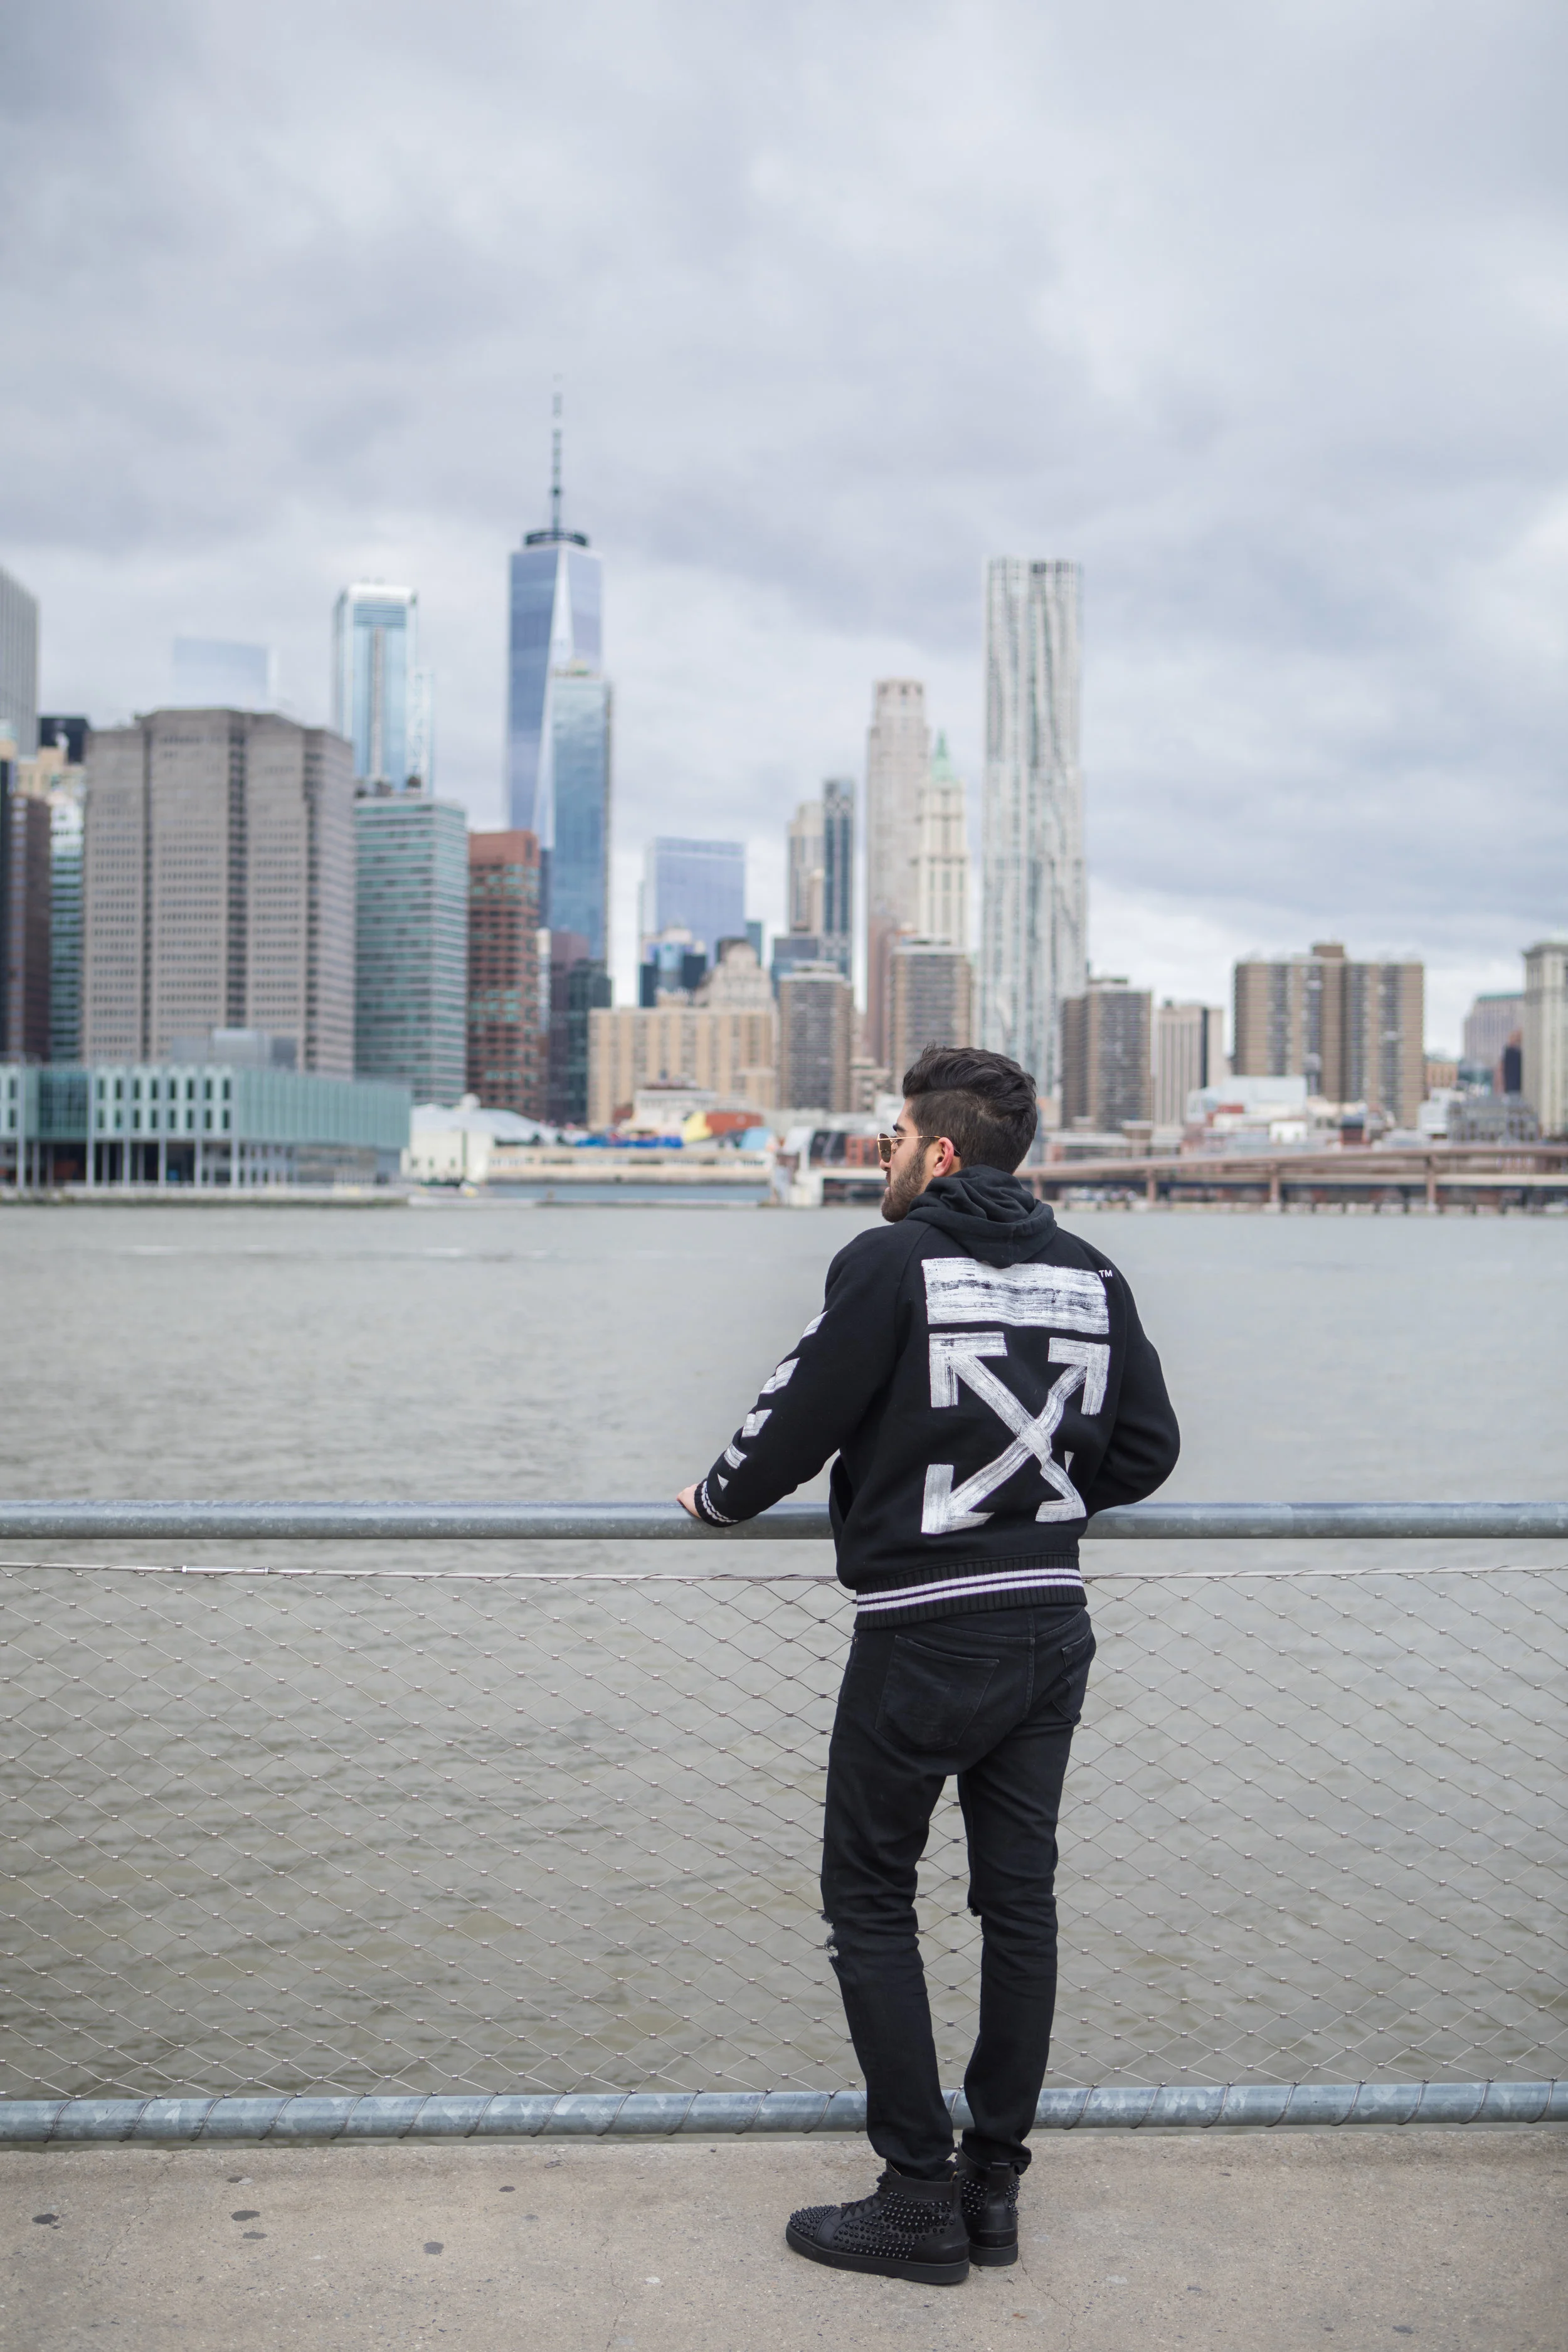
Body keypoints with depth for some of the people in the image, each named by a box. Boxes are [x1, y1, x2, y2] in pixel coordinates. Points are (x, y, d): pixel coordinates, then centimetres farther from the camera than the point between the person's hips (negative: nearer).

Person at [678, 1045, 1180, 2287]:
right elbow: (1147, 1451, 9)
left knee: (871, 1903, 7)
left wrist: (717, 1498, 11)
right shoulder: (1092, 1276, 5)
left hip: (924, 1637, -6)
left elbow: (797, 1419, -8)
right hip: (1053, 1630, 6)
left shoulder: (890, 1262, -12)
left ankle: (921, 2198, 10)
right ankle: (993, 2184, 23)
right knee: (1020, 1900, 13)